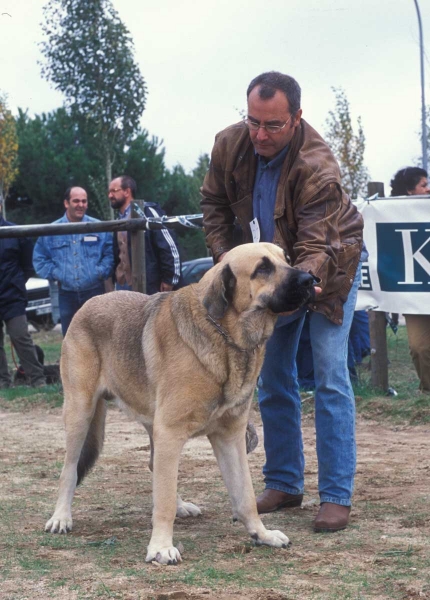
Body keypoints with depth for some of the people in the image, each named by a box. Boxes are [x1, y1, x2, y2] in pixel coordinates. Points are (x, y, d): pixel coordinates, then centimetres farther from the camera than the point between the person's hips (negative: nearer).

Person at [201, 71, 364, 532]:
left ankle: (336, 497, -11)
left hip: (328, 264, -6)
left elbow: (315, 246, -40)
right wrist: (223, 256, -11)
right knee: (272, 377, 7)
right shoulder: (230, 144, -18)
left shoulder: (317, 168, -35)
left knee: (330, 377, -13)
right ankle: (283, 485, 17)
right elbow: (215, 204, 0)